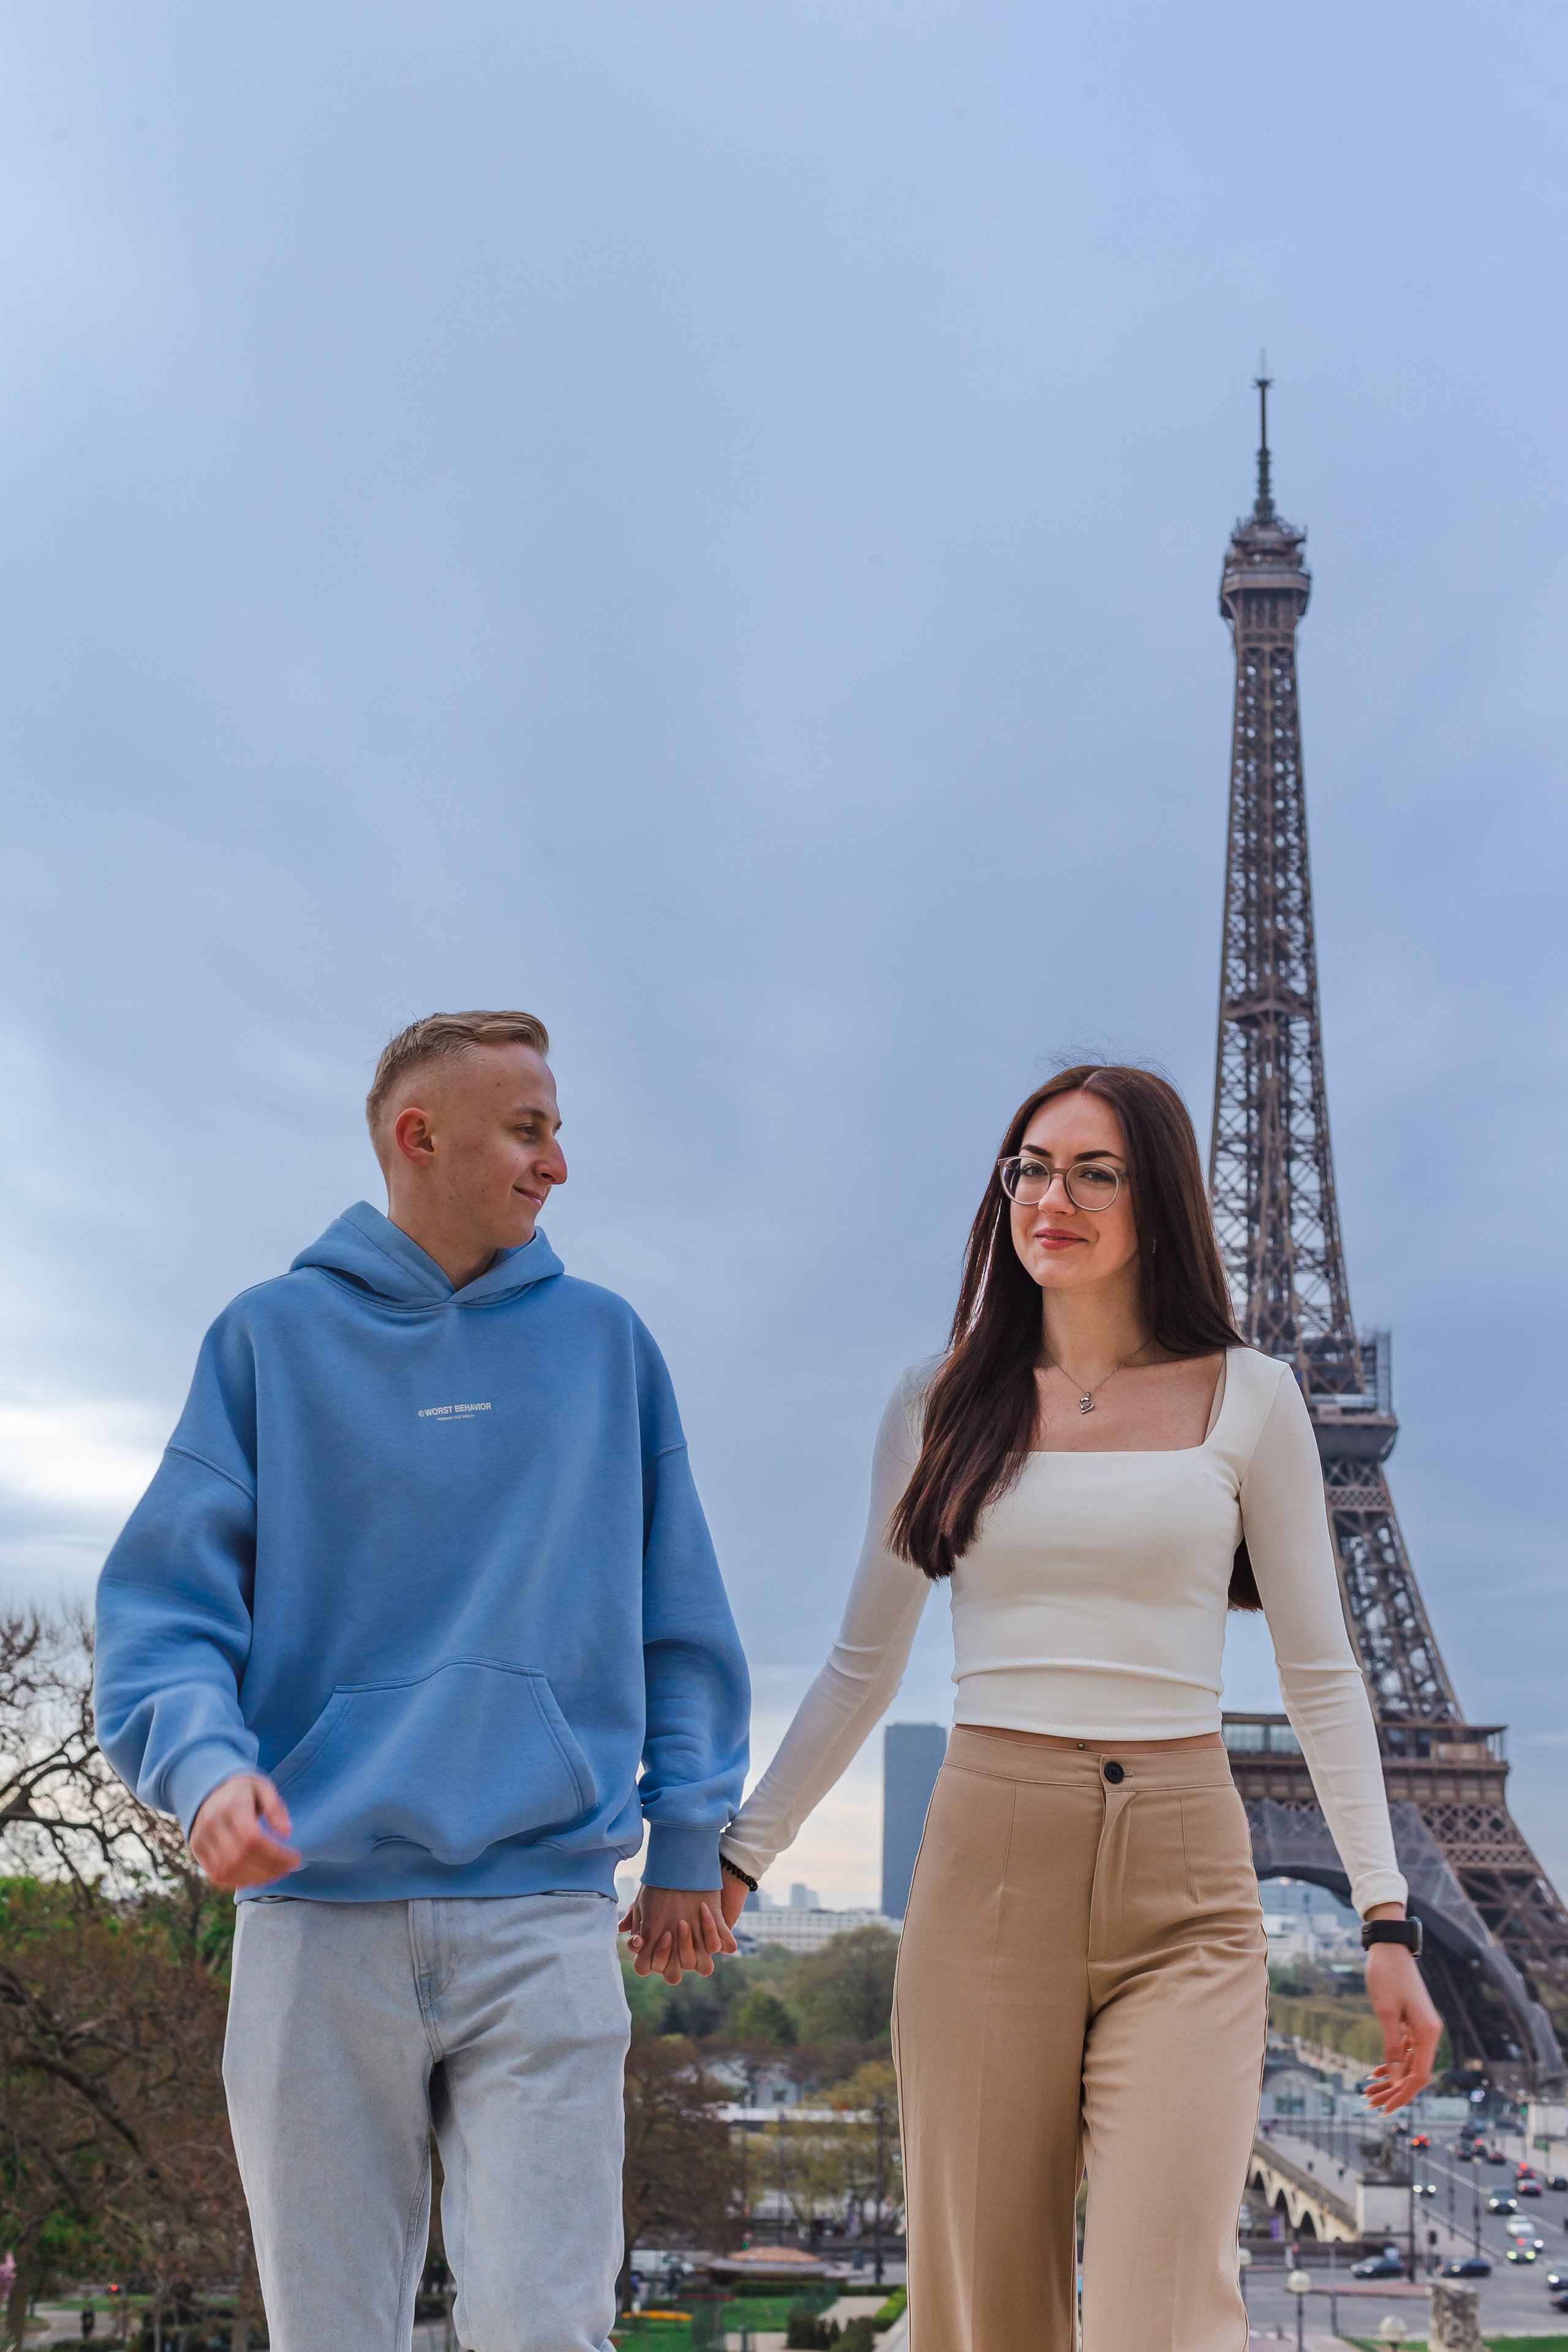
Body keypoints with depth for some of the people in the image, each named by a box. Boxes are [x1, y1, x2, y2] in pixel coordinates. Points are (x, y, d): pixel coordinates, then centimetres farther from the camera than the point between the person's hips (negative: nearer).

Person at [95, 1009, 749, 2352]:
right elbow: (166, 1600, 2)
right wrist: (206, 1762, -17)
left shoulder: (603, 1343, 11)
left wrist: (689, 1836, 9)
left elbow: (679, 1612, 14)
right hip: (318, 1908, 0)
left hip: (546, 1904, 0)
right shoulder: (272, 1338, 6)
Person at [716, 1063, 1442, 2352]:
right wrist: (736, 1857, 9)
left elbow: (1319, 1674, 7)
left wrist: (1387, 1917, 1)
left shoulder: (1249, 1397, 5)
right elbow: (863, 1667, 13)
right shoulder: (943, 1407, 8)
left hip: (1184, 1882, -1)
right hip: (990, 1866, 1)